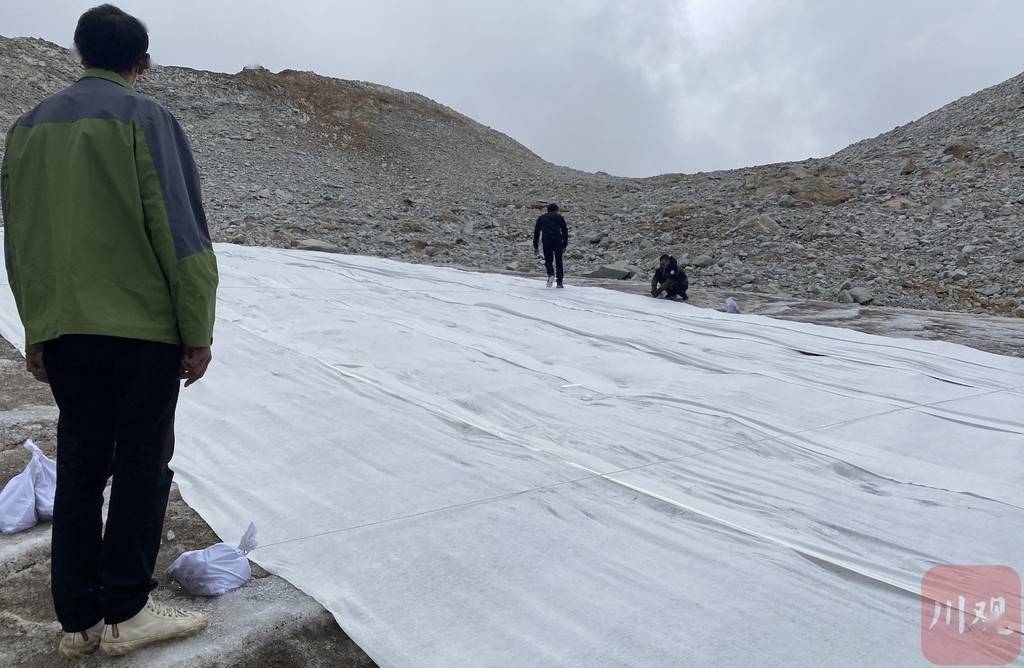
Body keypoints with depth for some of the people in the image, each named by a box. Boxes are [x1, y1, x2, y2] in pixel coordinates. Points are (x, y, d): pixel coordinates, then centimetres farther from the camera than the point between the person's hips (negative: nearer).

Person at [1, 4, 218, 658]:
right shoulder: (144, 118, -5)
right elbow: (180, 232, -11)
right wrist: (198, 330, -7)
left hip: (60, 329, 5)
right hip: (142, 325, -5)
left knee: (79, 464, 11)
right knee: (142, 464, 4)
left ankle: (78, 619, 17)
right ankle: (126, 613, 10)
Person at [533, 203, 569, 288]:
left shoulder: (541, 218, 22)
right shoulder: (559, 217, 19)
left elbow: (536, 232, 18)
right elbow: (565, 231, 13)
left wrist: (535, 246, 18)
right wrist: (564, 245, 13)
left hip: (546, 240, 0)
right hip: (558, 241, 0)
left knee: (548, 260, 10)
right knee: (558, 261, 7)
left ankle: (551, 275, -19)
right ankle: (559, 282, 5)